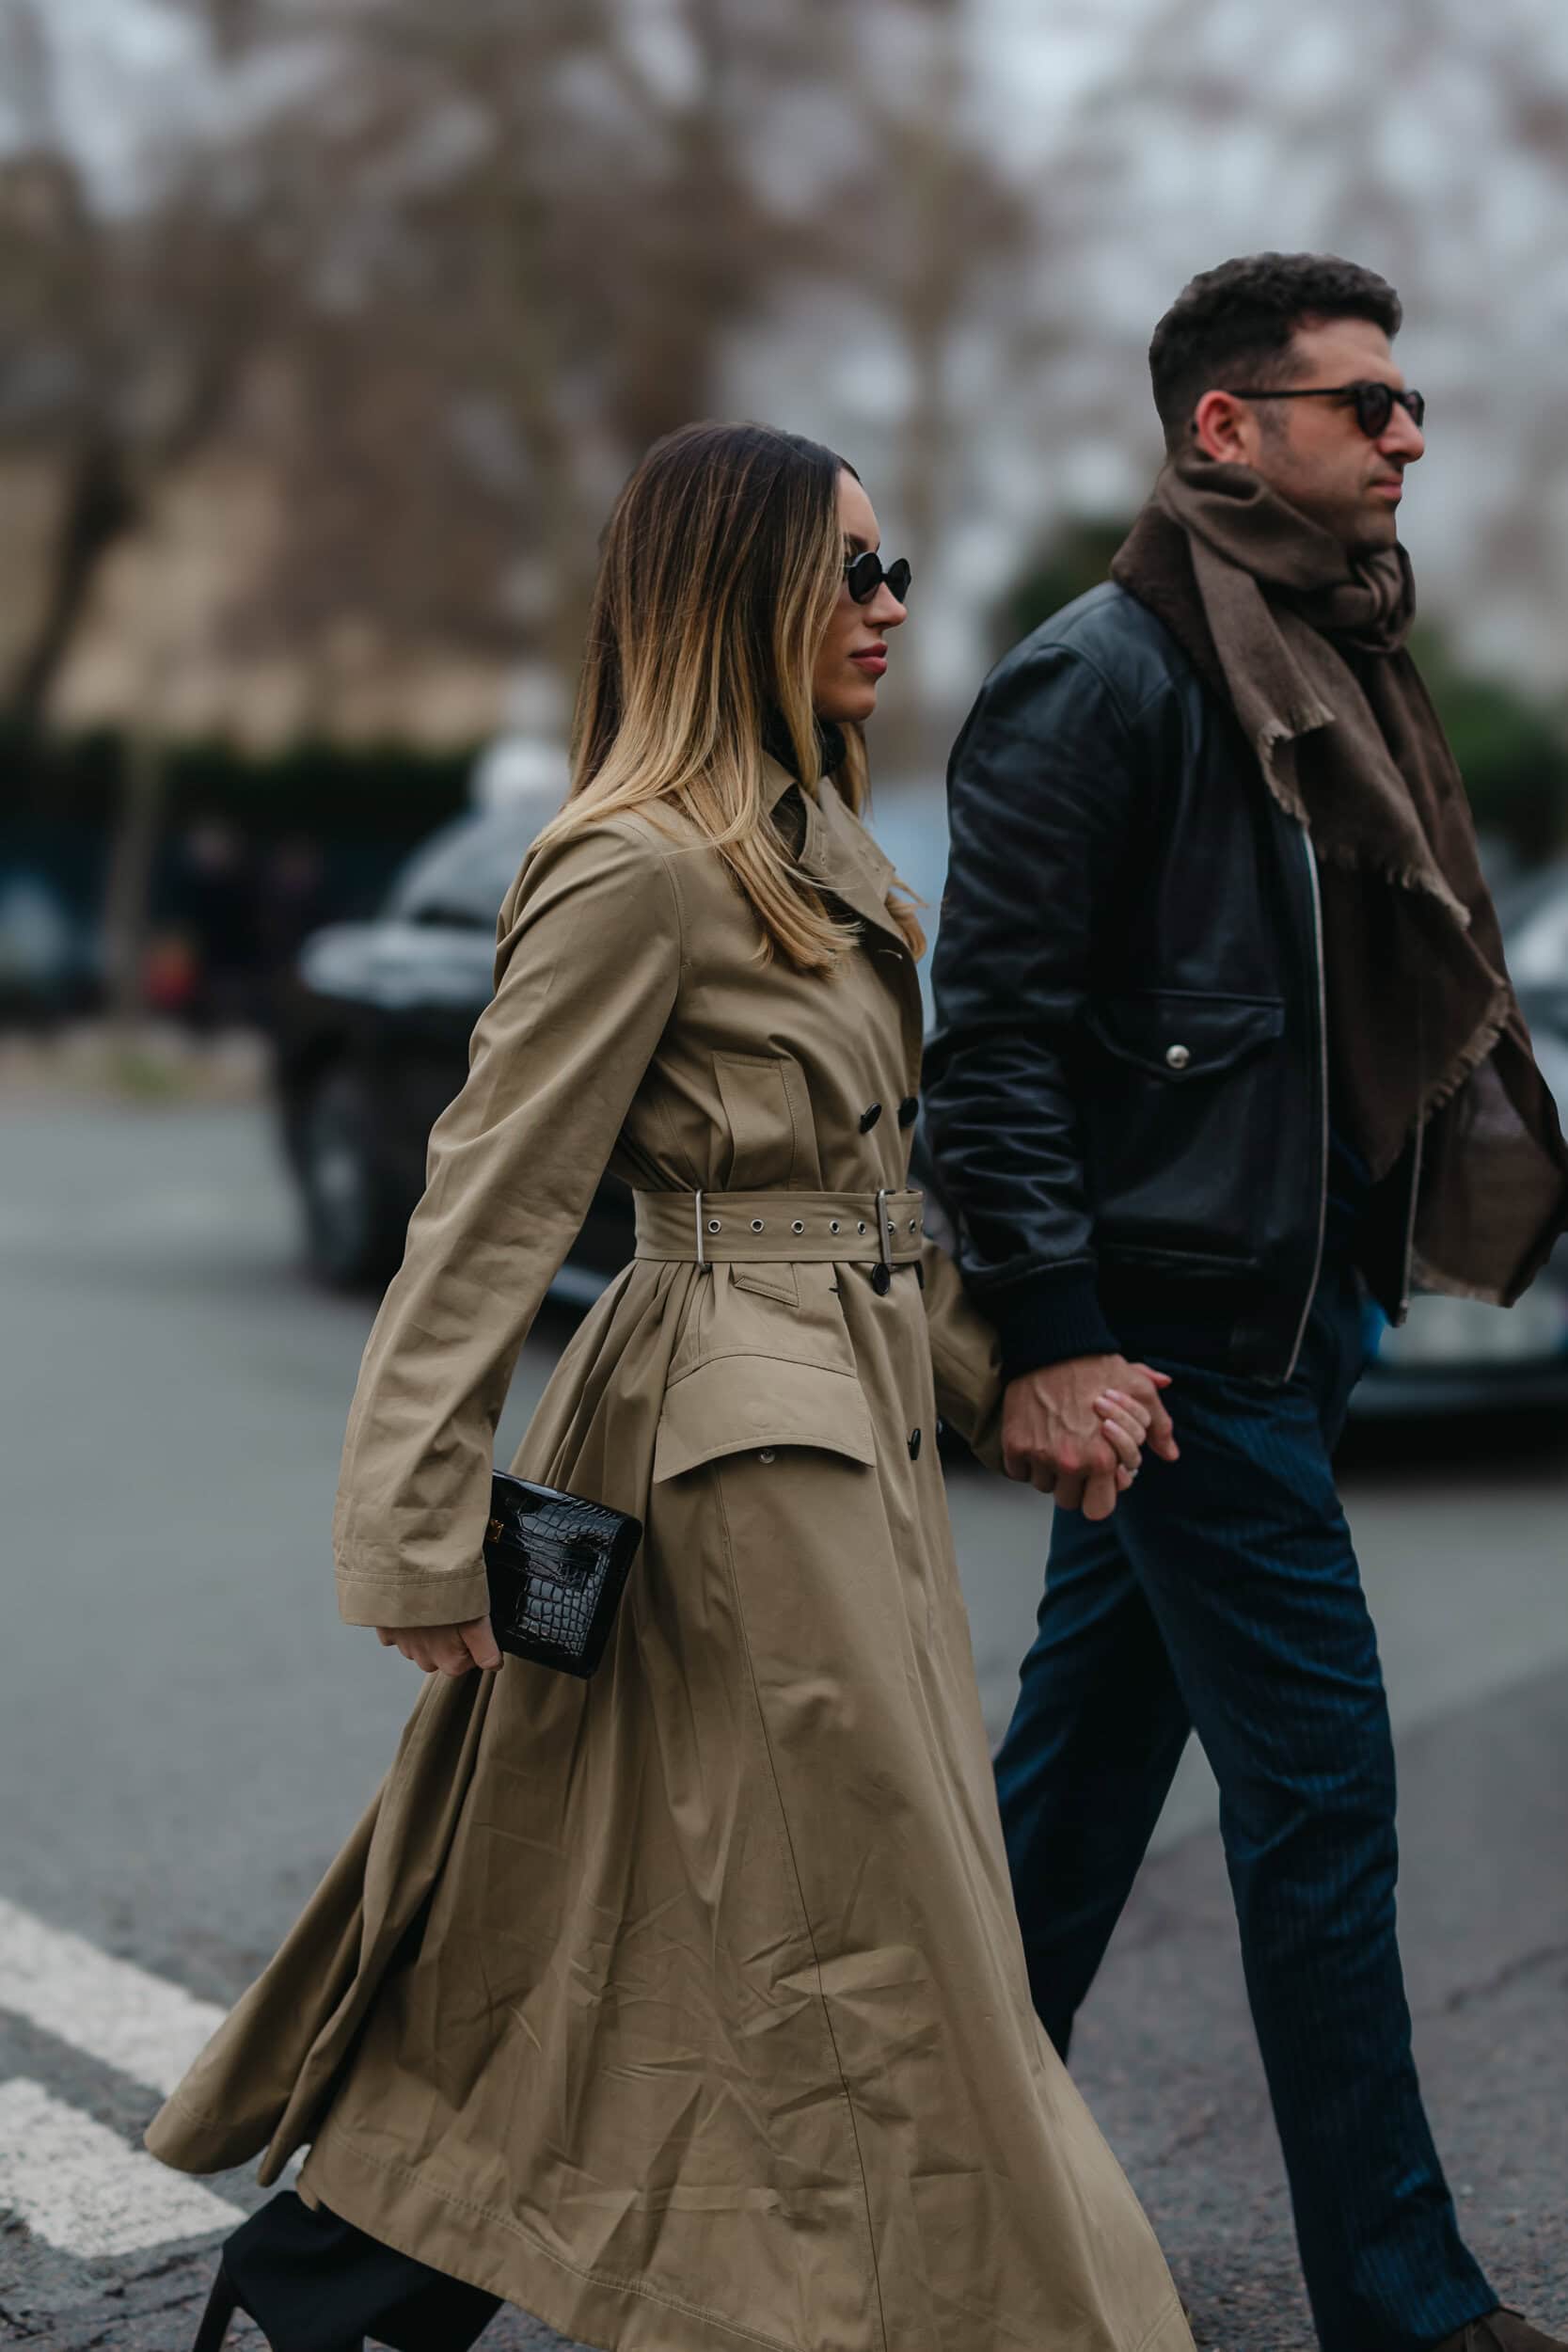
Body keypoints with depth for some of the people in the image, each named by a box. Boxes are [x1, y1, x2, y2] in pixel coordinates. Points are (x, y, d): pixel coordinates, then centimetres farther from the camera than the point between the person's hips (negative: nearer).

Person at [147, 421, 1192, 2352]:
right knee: (870, 1945, 2)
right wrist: (419, 1529, -18)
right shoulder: (639, 868, -16)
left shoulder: (821, 843, 14)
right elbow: (491, 1202, -17)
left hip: (854, 1420, 9)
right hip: (743, 1444, -9)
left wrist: (1001, 1369, 13)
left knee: (641, 1917, 15)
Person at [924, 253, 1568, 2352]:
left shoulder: (1331, 666, 17)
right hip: (1181, 1328, -9)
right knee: (1319, 1785, -3)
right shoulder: (1102, 679, -12)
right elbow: (991, 1034, -16)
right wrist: (1048, 1341, -20)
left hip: (1289, 1308, 9)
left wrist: (1355, 1267, 16)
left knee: (1089, 1750, 16)